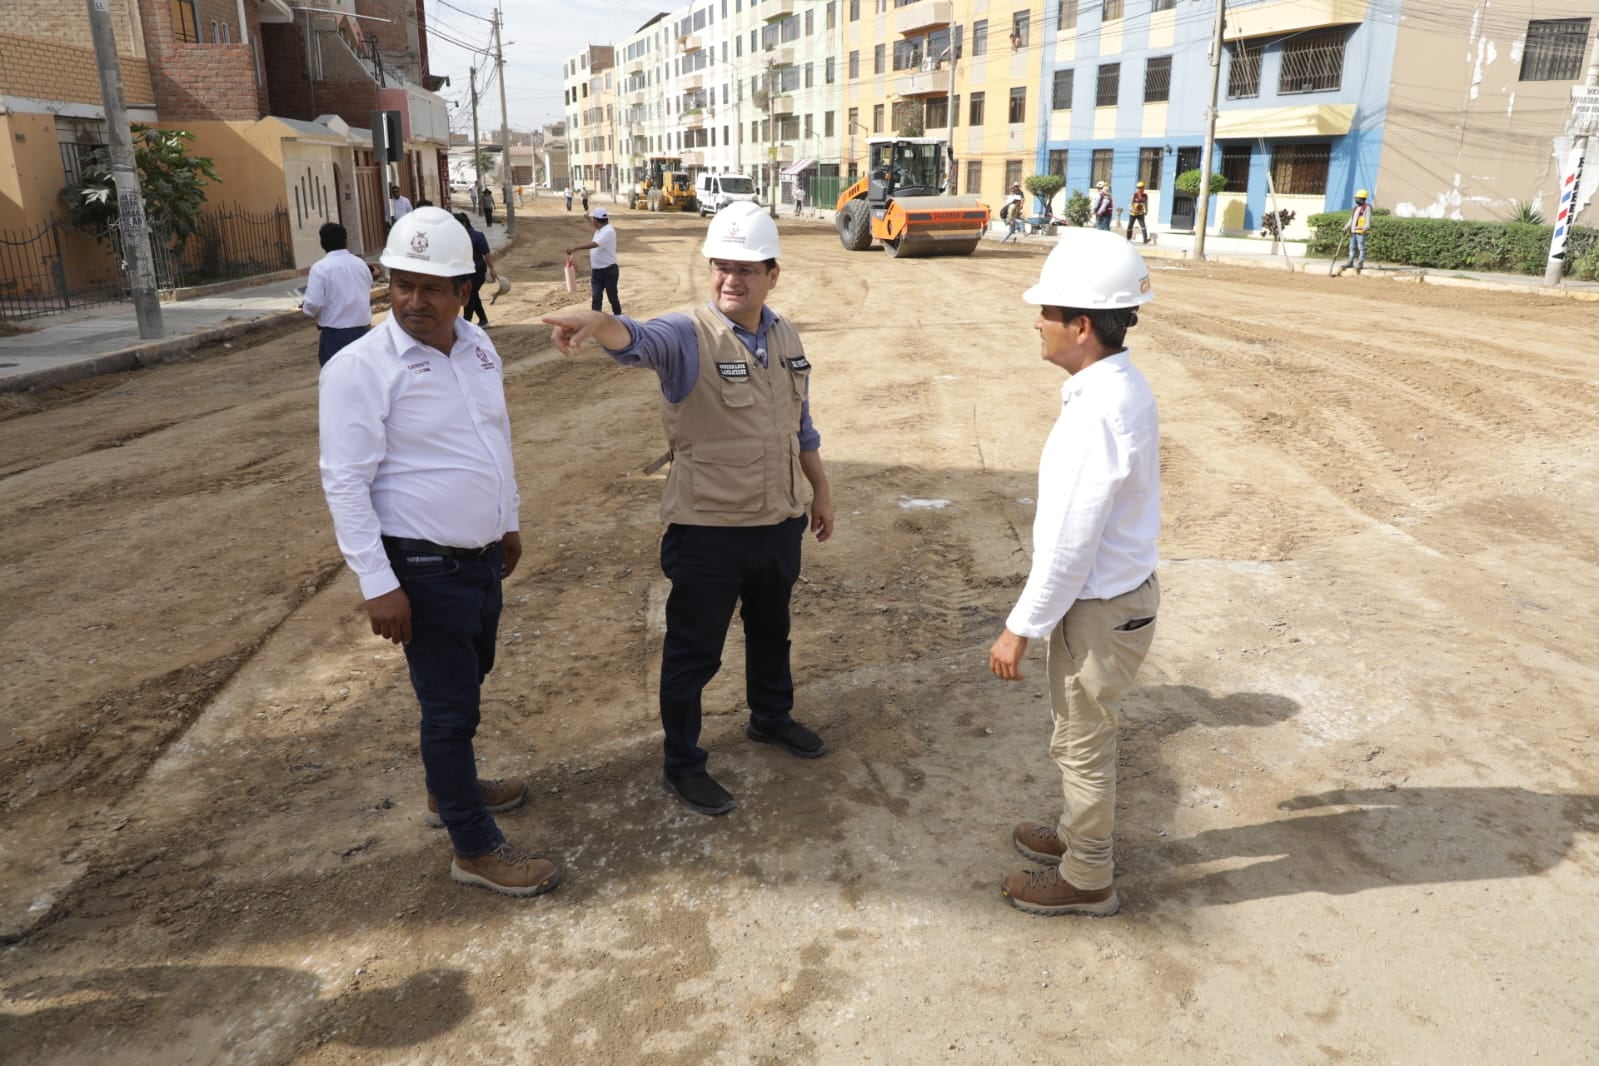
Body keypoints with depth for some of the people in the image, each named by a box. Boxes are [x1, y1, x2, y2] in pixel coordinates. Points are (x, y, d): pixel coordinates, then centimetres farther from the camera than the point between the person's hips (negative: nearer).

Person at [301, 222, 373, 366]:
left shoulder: (320, 267, -10)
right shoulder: (360, 264, 7)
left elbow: (314, 304, -15)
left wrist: (305, 306, 6)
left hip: (335, 334, -5)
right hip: (362, 330, 5)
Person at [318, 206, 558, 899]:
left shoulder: (478, 348, 3)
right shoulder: (360, 369, -18)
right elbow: (345, 483, -18)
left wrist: (508, 521, 21)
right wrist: (378, 585, -21)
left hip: (481, 556, 8)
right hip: (425, 568, -7)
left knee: (470, 679, 23)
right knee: (451, 705, 3)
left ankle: (450, 789, 46)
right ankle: (475, 849, 18)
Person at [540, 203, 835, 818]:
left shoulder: (784, 336, 3)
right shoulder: (686, 337, -17)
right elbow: (640, 341, -40)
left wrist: (821, 489, 19)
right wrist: (600, 322, -62)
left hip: (780, 521, 6)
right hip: (708, 530, -6)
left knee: (771, 630, 26)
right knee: (694, 651, 7)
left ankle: (771, 717, 51)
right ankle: (682, 765, 25)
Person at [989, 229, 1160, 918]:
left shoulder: (1098, 416, -30)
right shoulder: (1123, 387, 1)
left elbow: (1069, 546, -26)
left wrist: (1021, 629, -16)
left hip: (1098, 610, -9)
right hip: (1118, 590, 9)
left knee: (1082, 746, 11)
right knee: (1081, 735, 26)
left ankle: (1085, 879, 31)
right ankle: (1078, 834, 48)